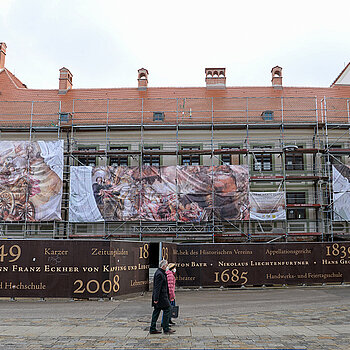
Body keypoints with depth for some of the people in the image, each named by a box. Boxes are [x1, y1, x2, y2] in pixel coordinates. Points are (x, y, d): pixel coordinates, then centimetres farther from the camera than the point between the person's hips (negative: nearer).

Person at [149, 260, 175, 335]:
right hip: (161, 297, -10)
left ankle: (152, 329, 15)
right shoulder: (159, 274, -18)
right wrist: (156, 299, -22)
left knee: (156, 312, 11)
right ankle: (166, 329, 3)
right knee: (167, 309, -2)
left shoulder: (160, 273, 16)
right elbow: (157, 287, -21)